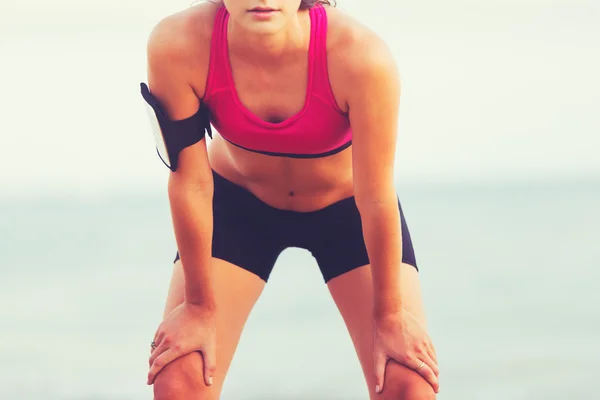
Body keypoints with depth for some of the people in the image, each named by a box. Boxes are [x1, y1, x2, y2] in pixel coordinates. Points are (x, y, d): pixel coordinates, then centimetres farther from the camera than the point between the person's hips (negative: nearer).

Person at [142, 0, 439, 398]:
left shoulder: (359, 54, -36)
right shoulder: (178, 45, -32)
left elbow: (377, 201, -25)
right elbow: (189, 183, -20)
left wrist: (389, 313, -13)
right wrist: (200, 307, -10)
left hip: (346, 208, -1)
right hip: (237, 201, 1)